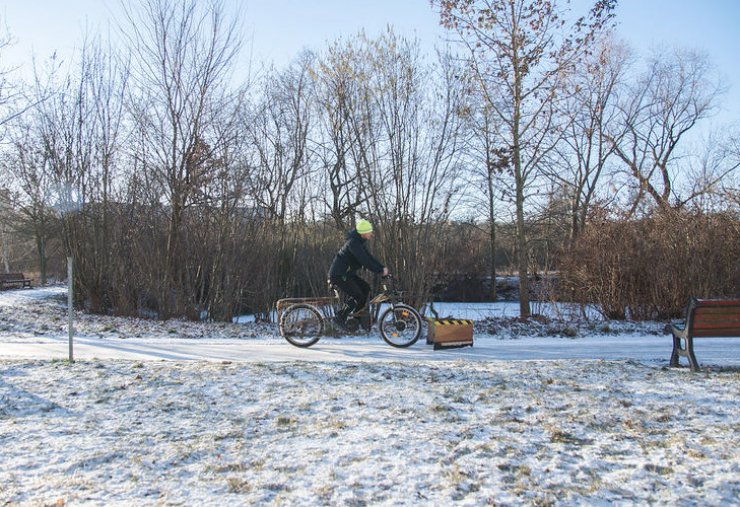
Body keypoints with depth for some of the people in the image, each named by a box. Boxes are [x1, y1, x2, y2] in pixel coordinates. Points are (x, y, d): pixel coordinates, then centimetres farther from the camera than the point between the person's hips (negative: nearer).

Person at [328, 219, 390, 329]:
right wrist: (380, 271, -26)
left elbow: (369, 257, 11)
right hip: (338, 275, -10)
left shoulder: (360, 242, 10)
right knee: (357, 296, -14)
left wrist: (382, 268, 1)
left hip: (347, 273, 10)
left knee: (365, 288, 5)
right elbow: (365, 261, -29)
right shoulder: (353, 243, -22)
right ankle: (339, 318, -3)